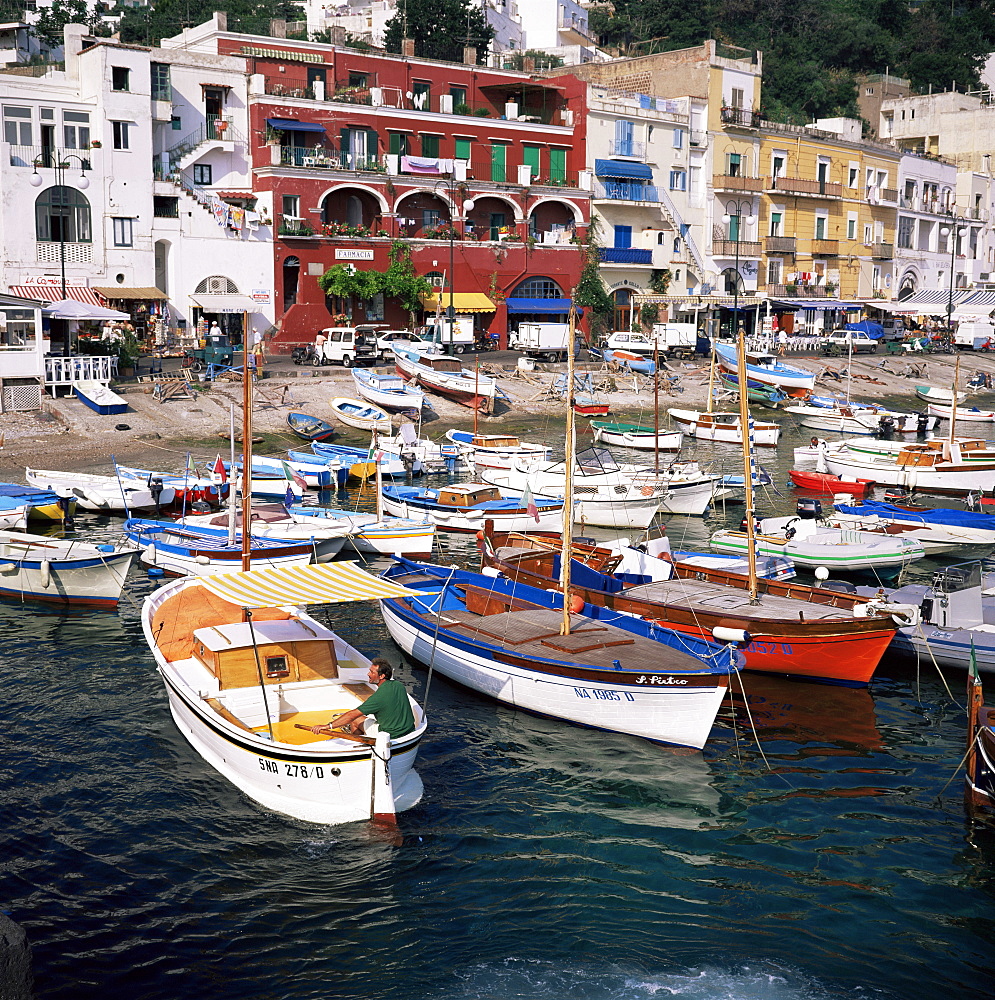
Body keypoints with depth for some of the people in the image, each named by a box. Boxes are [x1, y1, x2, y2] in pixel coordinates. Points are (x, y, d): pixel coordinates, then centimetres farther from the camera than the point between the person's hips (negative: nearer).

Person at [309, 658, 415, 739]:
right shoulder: (399, 685, -1)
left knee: (356, 720, 10)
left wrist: (328, 726, -22)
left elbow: (353, 715, -24)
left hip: (393, 737, -7)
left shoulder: (379, 696, -24)